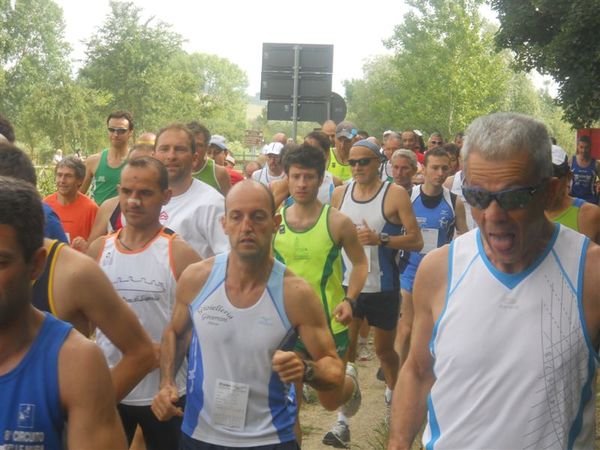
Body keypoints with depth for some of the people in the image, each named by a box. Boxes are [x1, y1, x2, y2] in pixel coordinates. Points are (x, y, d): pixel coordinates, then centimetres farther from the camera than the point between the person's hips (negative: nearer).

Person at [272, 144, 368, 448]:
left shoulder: (337, 222, -11)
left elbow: (360, 263, -3)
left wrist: (349, 300, -16)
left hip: (329, 322, -2)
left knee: (331, 390, 14)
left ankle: (350, 381, 49)